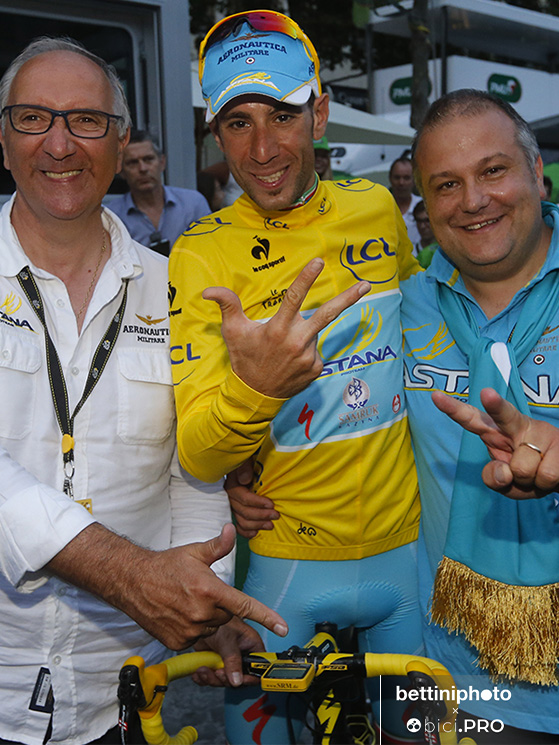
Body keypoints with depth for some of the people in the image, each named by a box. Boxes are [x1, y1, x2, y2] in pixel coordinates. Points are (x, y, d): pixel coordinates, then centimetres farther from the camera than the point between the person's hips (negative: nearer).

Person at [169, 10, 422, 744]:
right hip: (285, 560, -3)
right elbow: (195, 457, -20)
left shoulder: (377, 208, -2)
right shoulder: (200, 254, -13)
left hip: (405, 545, 3)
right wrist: (252, 388, -40)